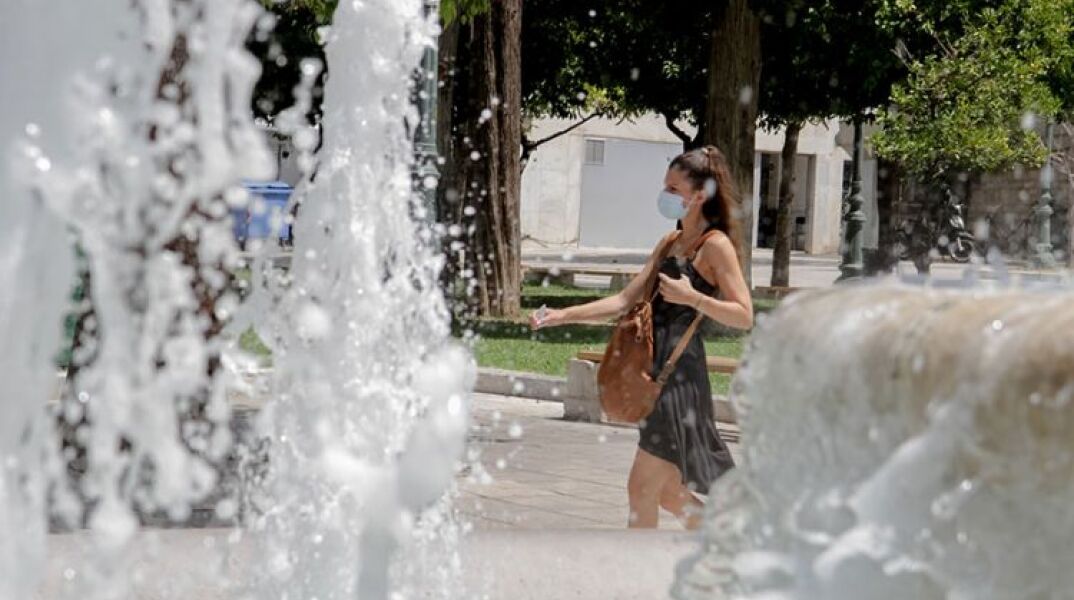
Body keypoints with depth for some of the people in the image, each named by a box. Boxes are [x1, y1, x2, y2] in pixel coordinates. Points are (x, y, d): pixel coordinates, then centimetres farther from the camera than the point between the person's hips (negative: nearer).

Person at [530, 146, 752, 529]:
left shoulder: (715, 245, -8)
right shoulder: (670, 243, 16)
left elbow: (744, 316, -13)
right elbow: (627, 301, 15)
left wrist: (691, 297, -23)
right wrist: (563, 316, 8)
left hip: (681, 376, -9)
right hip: (657, 372, 9)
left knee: (642, 487, -5)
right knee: (668, 494, 12)